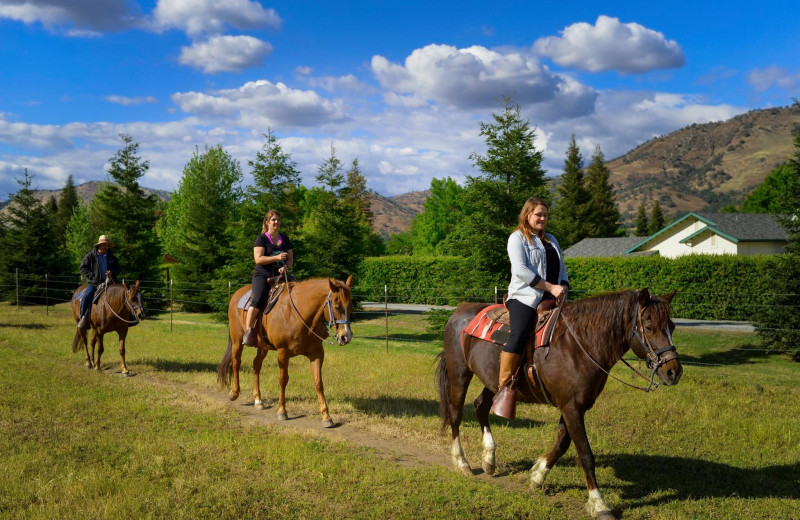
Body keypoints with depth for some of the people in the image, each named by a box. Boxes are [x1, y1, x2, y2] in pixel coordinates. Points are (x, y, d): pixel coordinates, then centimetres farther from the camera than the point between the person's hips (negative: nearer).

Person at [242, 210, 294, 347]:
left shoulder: (285, 239, 16)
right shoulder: (261, 239, 0)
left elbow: (291, 258, 16)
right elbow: (258, 259, -11)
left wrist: (285, 266, -7)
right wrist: (277, 257, -21)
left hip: (280, 275, 5)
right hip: (262, 275, -5)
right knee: (258, 301, -29)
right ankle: (248, 331, -19)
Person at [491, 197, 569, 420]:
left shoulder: (551, 240, 25)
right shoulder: (517, 238, 3)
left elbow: (561, 269, 23)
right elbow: (521, 270, -10)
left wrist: (563, 288, 1)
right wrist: (550, 287, -14)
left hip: (551, 299, 8)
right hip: (525, 297, -8)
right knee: (519, 334, -29)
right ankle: (504, 388, -26)